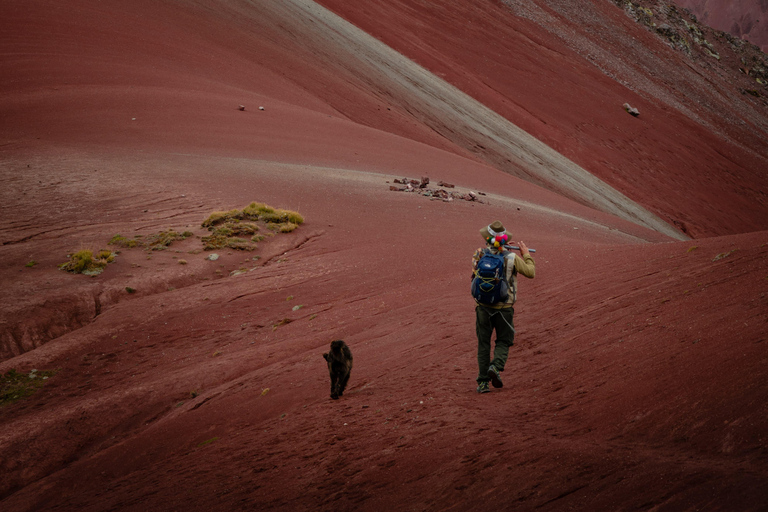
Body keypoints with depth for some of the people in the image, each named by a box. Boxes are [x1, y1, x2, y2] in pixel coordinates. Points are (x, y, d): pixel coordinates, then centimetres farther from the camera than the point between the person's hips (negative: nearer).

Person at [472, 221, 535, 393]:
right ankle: (496, 367, -13)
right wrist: (526, 254, 14)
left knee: (483, 344, 10)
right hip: (504, 306, -1)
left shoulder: (479, 255, -6)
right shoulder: (511, 258, -10)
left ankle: (483, 382, 6)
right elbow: (530, 273, -1)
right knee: (503, 341, 14)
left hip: (483, 306, 2)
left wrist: (497, 249, 20)